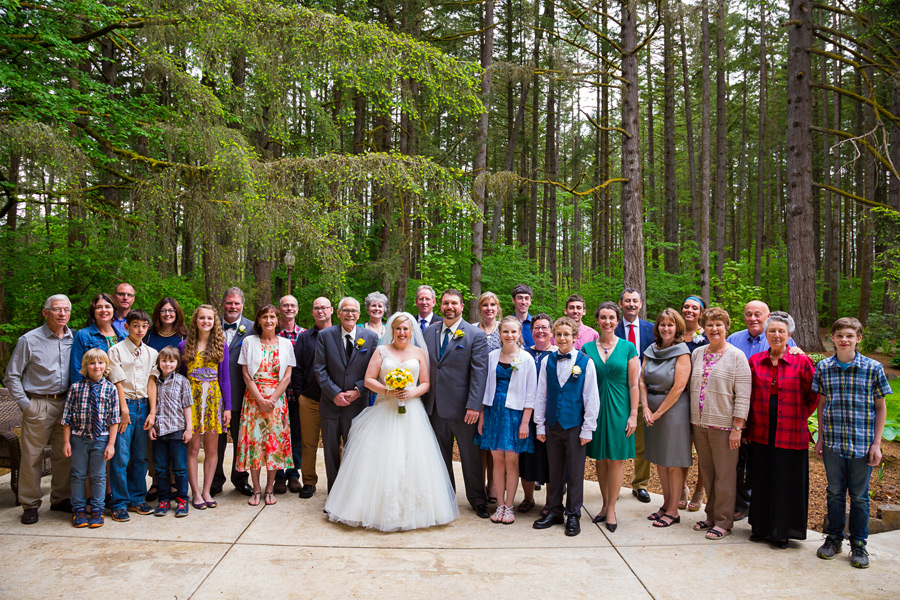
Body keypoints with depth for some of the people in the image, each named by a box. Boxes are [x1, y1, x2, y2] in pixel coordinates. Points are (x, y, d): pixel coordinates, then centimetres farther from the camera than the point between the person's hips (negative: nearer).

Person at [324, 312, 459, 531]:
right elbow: (369, 380, 1)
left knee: (411, 460, -3)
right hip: (384, 411, -1)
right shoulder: (381, 351, 7)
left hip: (411, 411, 1)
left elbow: (426, 383, 9)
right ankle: (379, 510, 4)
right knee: (381, 459, -5)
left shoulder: (419, 352, 10)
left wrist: (412, 393, -11)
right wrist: (387, 391, -14)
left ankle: (409, 511, 7)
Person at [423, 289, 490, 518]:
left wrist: (474, 406, -18)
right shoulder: (429, 331, 8)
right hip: (434, 405, 4)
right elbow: (425, 366, 10)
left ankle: (477, 500, 25)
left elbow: (479, 373, -11)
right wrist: (423, 399, 3)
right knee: (440, 455, 14)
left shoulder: (476, 335, -6)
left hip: (461, 407, -4)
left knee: (471, 456, 8)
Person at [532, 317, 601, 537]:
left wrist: (588, 429, -5)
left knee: (575, 473, 6)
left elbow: (592, 398, -3)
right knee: (555, 471, 12)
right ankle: (554, 511, 26)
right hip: (552, 425, 3)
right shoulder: (547, 361, 4)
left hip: (575, 426, -3)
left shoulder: (585, 362, -5)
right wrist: (540, 425, 5)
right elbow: (540, 395, 7)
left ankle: (573, 515, 20)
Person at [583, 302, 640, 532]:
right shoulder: (587, 348, 5)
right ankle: (605, 504, 23)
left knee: (616, 459, 1)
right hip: (595, 408, 2)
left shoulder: (628, 348, 0)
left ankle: (611, 509, 11)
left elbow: (633, 384, -1)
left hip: (618, 407, -2)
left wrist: (633, 414, -6)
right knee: (600, 458, 9)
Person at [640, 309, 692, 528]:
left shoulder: (682, 353, -10)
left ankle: (673, 511, 13)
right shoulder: (651, 350, 7)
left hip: (673, 410, -6)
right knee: (659, 460, 13)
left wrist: (659, 412, -13)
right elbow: (642, 380, 6)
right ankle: (666, 505, 26)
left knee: (674, 462, 2)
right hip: (653, 411, 6)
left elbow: (678, 387, -15)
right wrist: (646, 408, -7)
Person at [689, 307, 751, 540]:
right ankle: (711, 517, 26)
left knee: (724, 476, 3)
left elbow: (743, 396, -9)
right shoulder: (697, 354, 9)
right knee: (707, 473, 13)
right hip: (699, 424, 5)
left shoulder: (736, 356, -6)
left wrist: (737, 428, -13)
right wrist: (693, 420, 10)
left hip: (723, 425, -5)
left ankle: (723, 522, 15)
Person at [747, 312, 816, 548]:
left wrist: (798, 418, -2)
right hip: (761, 434, 3)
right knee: (761, 482, 12)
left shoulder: (801, 362, -5)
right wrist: (749, 427, 8)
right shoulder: (755, 361, 4)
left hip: (790, 436, -3)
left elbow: (813, 396, 1)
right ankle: (761, 526, 27)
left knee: (787, 483, 5)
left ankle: (783, 531, 20)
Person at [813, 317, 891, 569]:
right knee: (835, 492, 12)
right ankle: (833, 538, 27)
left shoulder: (873, 368, -5)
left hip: (862, 443, -2)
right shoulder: (823, 367, 1)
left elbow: (880, 407, 0)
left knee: (859, 496, 9)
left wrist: (876, 444, -3)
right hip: (833, 443, 2)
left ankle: (858, 544, 23)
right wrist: (820, 437, 7)